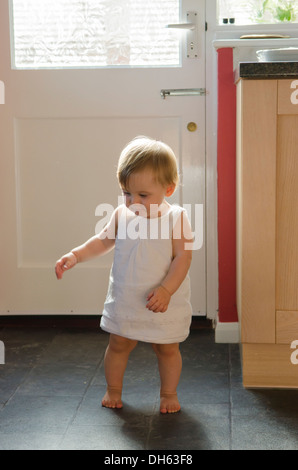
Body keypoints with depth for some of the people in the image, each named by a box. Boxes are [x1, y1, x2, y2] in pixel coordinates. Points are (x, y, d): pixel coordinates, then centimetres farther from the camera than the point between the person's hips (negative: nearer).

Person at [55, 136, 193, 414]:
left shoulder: (176, 218, -14)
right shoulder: (121, 215, -3)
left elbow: (183, 257, -17)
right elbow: (103, 241, 11)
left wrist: (166, 290, -26)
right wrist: (75, 256, 1)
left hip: (164, 302, -3)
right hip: (124, 300, 3)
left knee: (167, 348, 11)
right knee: (118, 344, 14)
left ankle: (169, 393, 31)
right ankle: (113, 390, 34)